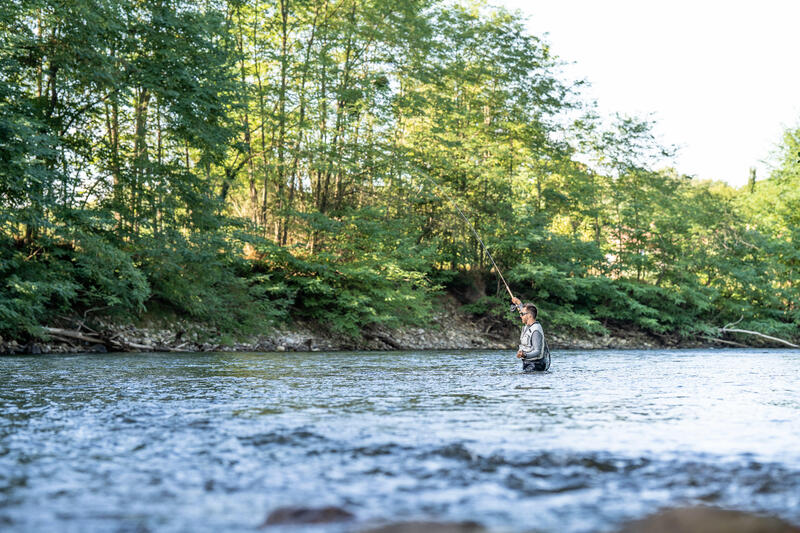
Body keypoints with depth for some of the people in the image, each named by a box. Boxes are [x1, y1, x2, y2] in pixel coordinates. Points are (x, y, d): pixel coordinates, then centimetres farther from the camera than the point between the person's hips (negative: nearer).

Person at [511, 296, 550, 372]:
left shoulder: (536, 331, -18)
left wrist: (524, 355, -39)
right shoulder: (528, 326, 10)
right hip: (527, 364, 9)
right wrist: (518, 303, 44)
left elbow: (538, 352, -23)